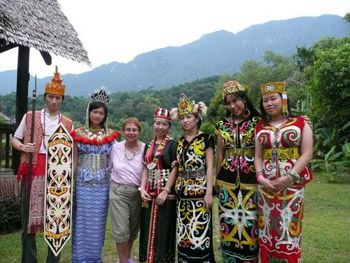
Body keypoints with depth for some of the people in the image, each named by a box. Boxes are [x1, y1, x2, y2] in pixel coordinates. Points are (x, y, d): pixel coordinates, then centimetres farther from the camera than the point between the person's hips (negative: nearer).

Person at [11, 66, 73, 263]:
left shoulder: (68, 124, 10)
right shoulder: (30, 117, 8)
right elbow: (14, 139, 12)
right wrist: (22, 147, -9)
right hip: (32, 171, 0)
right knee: (29, 217, 2)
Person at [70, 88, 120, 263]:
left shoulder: (110, 135, 3)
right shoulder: (78, 134, 1)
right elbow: (74, 161, 4)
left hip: (102, 184, 1)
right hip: (83, 183, -1)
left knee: (98, 221, 8)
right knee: (82, 219, 3)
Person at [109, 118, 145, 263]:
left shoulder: (145, 149, -8)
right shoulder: (115, 147, -1)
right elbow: (109, 167, 12)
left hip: (137, 193, 0)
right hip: (118, 192, 0)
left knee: (133, 229, 15)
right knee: (121, 230, -4)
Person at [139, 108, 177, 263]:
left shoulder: (173, 144, -5)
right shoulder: (149, 146, 12)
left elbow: (175, 169, -11)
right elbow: (146, 169, 11)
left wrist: (165, 191, -17)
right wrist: (142, 189, -2)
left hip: (166, 193, -5)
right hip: (150, 193, 6)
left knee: (163, 229, 0)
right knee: (149, 229, 11)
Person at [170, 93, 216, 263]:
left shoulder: (206, 139, -3)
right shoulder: (179, 142, 12)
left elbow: (209, 167, -7)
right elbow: (179, 168, 14)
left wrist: (209, 192, -13)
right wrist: (176, 189, 8)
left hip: (200, 191, -5)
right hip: (183, 193, 6)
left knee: (199, 231, -5)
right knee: (183, 232, 9)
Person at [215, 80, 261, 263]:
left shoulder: (257, 122, -1)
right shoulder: (222, 125, 8)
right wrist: (217, 180, 14)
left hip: (251, 180, -3)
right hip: (228, 180, 3)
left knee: (249, 221, 2)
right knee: (229, 221, 8)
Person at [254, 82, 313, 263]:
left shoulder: (301, 123, 2)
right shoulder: (260, 127, 11)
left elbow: (307, 153, -6)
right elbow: (258, 156, 9)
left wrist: (290, 177, -15)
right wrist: (260, 177, -8)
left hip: (292, 184, -3)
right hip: (266, 185, 3)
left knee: (289, 229, 0)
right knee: (267, 229, 7)